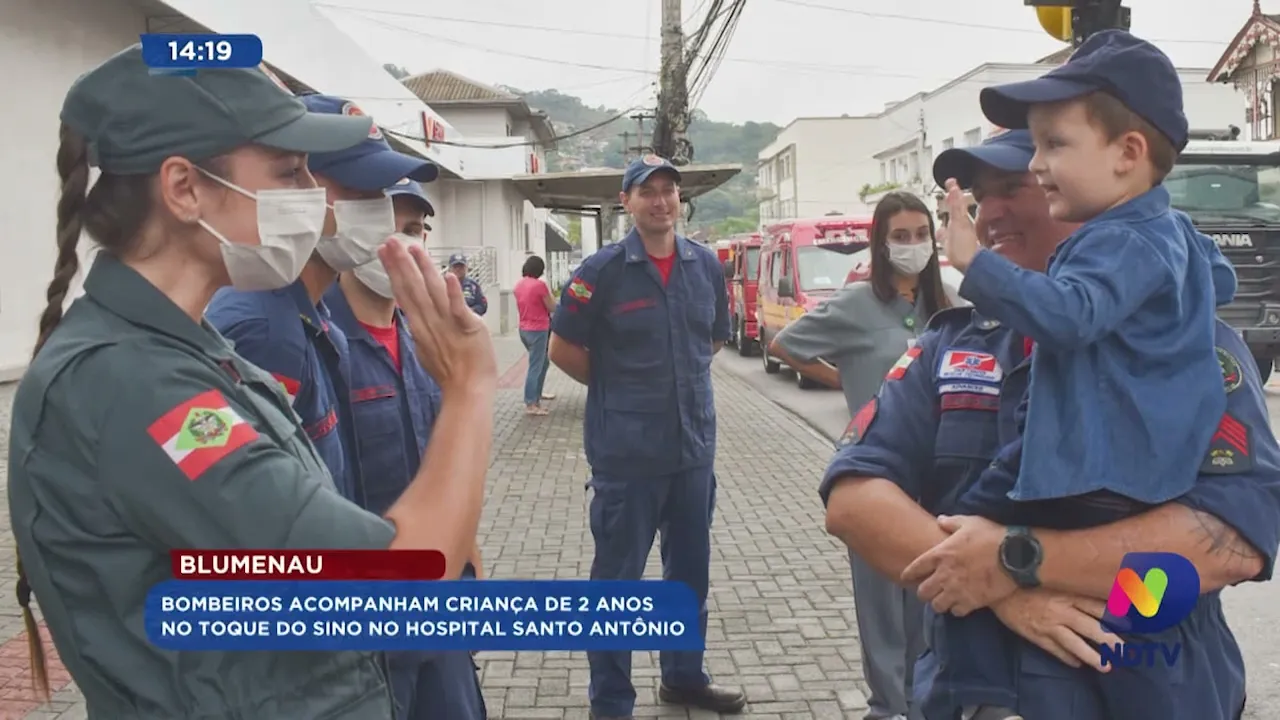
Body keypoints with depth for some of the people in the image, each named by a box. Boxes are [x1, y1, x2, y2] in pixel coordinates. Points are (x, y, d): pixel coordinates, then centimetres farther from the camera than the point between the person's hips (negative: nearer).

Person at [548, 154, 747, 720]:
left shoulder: (706, 265, 3)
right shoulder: (602, 270, -10)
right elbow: (563, 348, -3)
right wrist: (614, 388, 0)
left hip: (695, 443, 5)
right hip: (625, 451, -5)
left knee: (691, 569, 17)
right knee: (617, 577, 5)